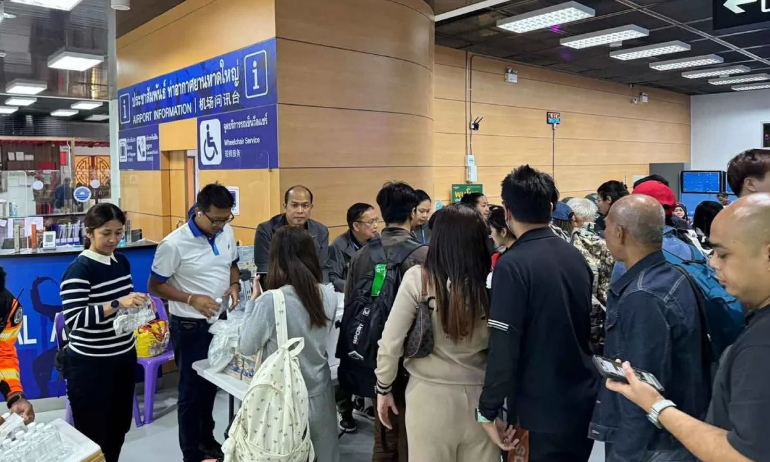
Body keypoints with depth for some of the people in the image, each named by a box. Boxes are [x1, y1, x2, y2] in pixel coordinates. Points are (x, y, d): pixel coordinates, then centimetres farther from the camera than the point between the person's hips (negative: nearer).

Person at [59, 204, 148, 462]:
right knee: (92, 435, 7)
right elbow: (73, 318, -27)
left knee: (119, 427, 19)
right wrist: (117, 304, -36)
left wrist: (138, 305, -3)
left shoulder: (122, 262, 4)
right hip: (90, 364, -7)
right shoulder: (79, 270, -17)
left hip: (124, 357, 7)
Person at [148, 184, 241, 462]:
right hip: (190, 326, -6)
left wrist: (235, 285, -8)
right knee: (192, 389, 8)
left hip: (220, 321, 6)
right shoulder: (174, 244, -20)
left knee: (212, 384, 21)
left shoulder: (227, 233, -3)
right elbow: (155, 285, -13)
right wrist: (191, 299, -24)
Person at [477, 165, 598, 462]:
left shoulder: (513, 265, -20)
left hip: (542, 410, -6)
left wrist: (488, 410, -12)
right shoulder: (576, 256, 2)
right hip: (585, 402, 7)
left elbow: (503, 348, -21)